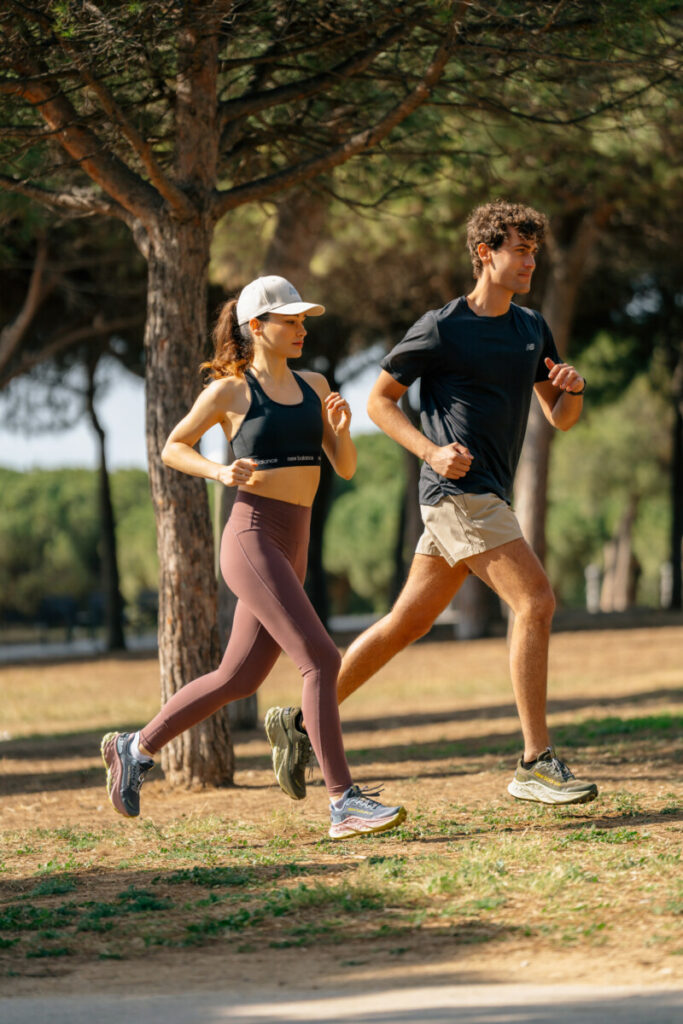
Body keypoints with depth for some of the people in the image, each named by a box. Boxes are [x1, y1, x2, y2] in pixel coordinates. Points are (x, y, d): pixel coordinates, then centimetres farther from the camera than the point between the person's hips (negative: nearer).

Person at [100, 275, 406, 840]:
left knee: (238, 678, 14)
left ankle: (135, 749, 31)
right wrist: (220, 472, -10)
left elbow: (346, 467, 13)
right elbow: (172, 448, 8)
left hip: (292, 548, 8)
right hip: (252, 538, -8)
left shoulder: (314, 386, 14)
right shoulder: (229, 391, -3)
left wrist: (340, 428, -7)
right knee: (321, 659, -18)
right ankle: (344, 803, -19)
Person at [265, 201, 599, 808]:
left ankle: (303, 722, 21)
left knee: (407, 624, 12)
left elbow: (561, 419, 19)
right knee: (536, 602, -18)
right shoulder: (441, 329, -7)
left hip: (486, 501, 8)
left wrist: (573, 388, -5)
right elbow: (380, 400, 0)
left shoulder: (532, 329, 15)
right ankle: (536, 765, -17)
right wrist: (431, 451, -14)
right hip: (456, 491, -8)